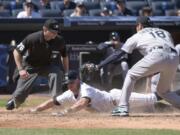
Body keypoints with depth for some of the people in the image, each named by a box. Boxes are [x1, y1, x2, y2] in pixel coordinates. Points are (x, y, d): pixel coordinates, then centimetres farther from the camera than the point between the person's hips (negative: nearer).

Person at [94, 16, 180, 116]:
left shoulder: (138, 35, 25)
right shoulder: (165, 33, 36)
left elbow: (118, 54, 24)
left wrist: (99, 66, 29)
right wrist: (154, 72, 31)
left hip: (157, 56, -4)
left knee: (131, 75, 16)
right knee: (164, 91, 23)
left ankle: (123, 107, 5)